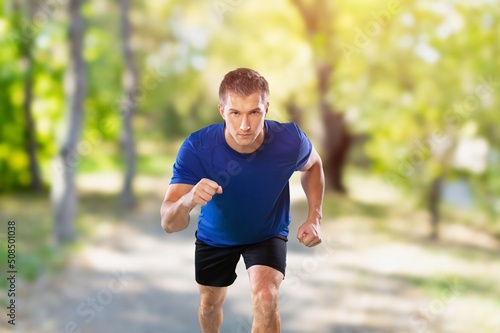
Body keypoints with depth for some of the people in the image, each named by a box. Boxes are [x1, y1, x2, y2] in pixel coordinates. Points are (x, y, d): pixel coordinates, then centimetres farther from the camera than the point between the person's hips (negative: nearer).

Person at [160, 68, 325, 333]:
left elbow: (312, 165, -4)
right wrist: (187, 201, -63)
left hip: (269, 234, -1)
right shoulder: (196, 148, -36)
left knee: (265, 299, -26)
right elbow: (168, 224, -40)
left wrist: (314, 217, -18)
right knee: (210, 305, 22)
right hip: (215, 237, 1)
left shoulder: (290, 141, -32)